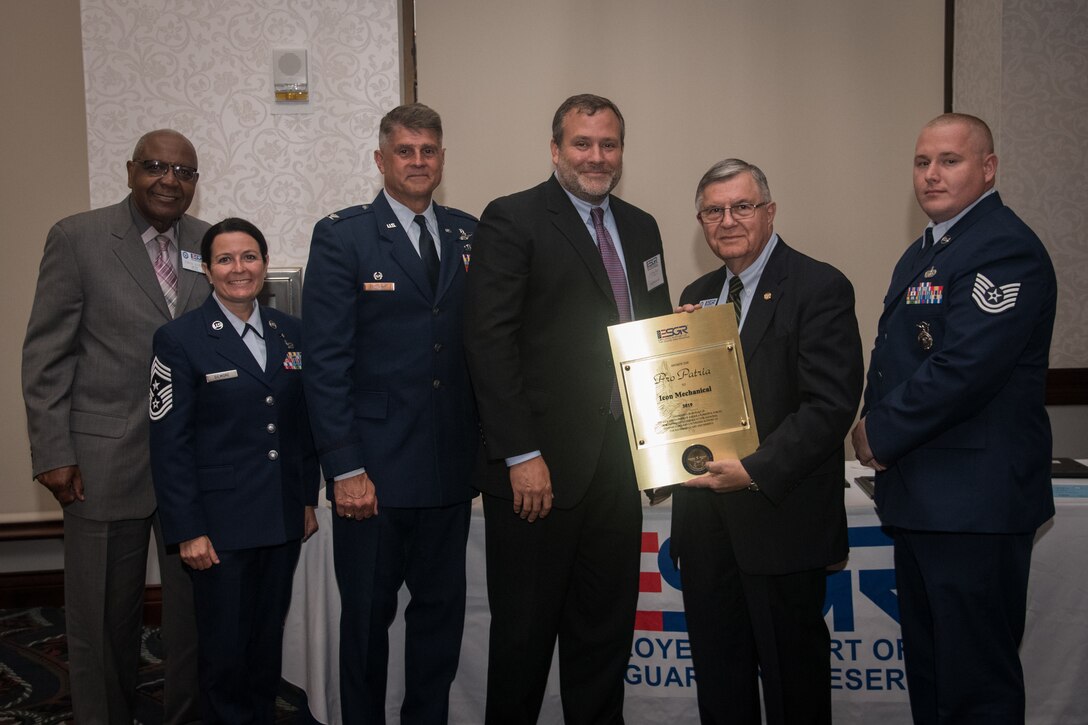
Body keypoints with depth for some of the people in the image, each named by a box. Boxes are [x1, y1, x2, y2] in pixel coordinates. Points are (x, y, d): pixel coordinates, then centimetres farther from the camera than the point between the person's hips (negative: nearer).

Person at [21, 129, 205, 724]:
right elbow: (45, 355, -4)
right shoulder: (77, 237, -3)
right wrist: (53, 454, -8)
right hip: (105, 460, -3)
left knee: (196, 602, 12)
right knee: (104, 613, 10)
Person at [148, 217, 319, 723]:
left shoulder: (290, 333, 6)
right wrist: (187, 531, -11)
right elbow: (169, 444, -9)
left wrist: (308, 499, 11)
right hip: (221, 525, -4)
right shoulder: (179, 339, -7)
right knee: (225, 648, 7)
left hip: (284, 520, 4)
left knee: (269, 639, 15)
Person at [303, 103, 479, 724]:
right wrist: (345, 469, -13)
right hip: (374, 469, -3)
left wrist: (485, 442, 3)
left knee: (442, 613, 14)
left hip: (451, 466, 4)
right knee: (367, 617, 11)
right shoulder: (342, 237, -4)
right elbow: (326, 362, -9)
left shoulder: (468, 234, 8)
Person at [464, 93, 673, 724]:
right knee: (525, 629, 8)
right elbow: (489, 340, -13)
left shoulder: (641, 228, 14)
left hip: (619, 459, 6)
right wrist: (522, 456, -17)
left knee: (607, 625, 16)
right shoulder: (512, 220, -6)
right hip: (540, 465, -6)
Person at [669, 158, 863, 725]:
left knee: (792, 678, 9)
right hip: (705, 513, 6)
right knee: (717, 674, 17)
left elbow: (832, 403, -17)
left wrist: (757, 471, -23)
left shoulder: (821, 289, -9)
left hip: (782, 515, -6)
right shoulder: (699, 296, 13)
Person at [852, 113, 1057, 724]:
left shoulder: (1007, 249, -15)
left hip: (975, 503, -10)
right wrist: (876, 429, 0)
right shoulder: (922, 254, 17)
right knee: (927, 668, 20)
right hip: (921, 498, 10)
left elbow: (962, 370, -25)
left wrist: (881, 434, -13)